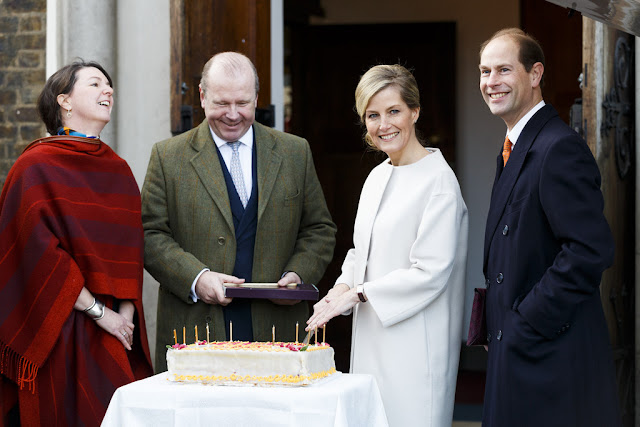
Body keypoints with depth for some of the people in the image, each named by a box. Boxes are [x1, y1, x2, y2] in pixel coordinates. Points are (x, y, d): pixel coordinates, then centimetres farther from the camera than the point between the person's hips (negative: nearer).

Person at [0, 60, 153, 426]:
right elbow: (40, 250, -12)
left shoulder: (119, 170, 13)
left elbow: (131, 248, 11)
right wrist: (99, 312, -12)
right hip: (60, 333, -5)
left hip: (117, 334, 6)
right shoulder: (36, 166, -5)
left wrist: (126, 312, -4)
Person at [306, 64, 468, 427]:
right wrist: (341, 289, 2)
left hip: (414, 341, -8)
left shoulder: (438, 180, -12)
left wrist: (357, 294, -13)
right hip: (372, 339, 8)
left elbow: (431, 271, -17)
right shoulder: (378, 176, 14)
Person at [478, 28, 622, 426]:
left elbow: (590, 250, -23)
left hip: (552, 357, -9)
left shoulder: (559, 148, -15)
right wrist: (501, 326, 9)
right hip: (519, 349, 9)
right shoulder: (514, 149, 17)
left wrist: (526, 325, -18)